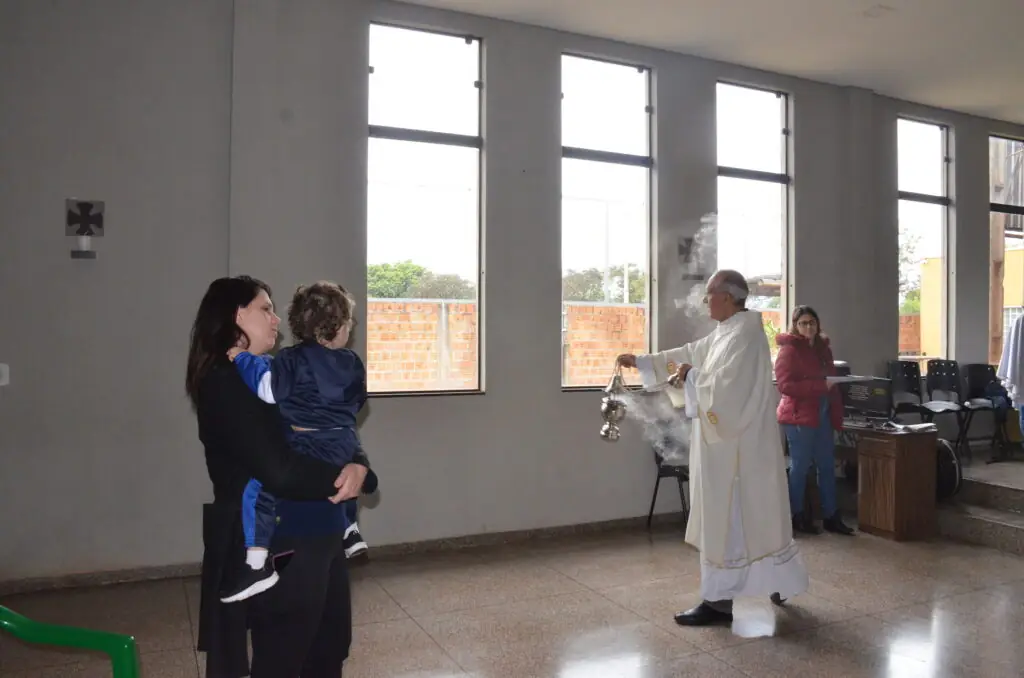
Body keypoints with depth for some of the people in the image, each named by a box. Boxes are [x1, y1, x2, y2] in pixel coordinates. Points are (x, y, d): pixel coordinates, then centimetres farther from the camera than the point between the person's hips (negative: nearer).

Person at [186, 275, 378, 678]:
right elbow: (281, 472, -26)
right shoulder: (223, 384, -15)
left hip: (320, 540, 9)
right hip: (277, 551, -8)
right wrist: (341, 477, -9)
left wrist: (357, 468, -14)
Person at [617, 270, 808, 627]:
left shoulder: (744, 335, -19)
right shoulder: (726, 332, 12)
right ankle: (780, 582, 31)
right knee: (754, 515, 18)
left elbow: (725, 388, -27)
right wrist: (642, 361, 20)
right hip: (730, 441, 10)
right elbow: (692, 354, 21)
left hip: (735, 444, -10)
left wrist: (691, 377, -11)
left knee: (726, 519, -3)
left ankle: (719, 601, 6)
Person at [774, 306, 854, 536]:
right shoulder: (789, 350, -9)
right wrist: (821, 385, -24)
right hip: (799, 416, -7)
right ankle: (796, 516, 13)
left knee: (827, 466, 9)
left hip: (822, 415, 7)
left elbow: (831, 379, 19)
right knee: (800, 466, 1)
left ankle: (831, 516, 18)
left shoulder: (823, 348, 14)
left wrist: (836, 413, 11)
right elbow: (785, 385, -18)